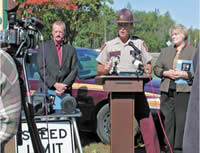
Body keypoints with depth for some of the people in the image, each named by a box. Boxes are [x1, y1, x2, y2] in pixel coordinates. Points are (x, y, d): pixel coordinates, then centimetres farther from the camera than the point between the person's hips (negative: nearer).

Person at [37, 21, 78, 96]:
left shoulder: (71, 49, 13)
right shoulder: (43, 46, 8)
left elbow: (74, 70, 6)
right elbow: (41, 68, -1)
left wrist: (64, 86, -9)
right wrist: (55, 84, -11)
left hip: (65, 91, 1)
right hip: (47, 89, -1)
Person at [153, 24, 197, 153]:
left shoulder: (194, 52, 6)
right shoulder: (165, 51, 19)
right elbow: (156, 68, 14)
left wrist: (185, 74, -15)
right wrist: (166, 73, -5)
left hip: (184, 90, -4)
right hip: (167, 90, 4)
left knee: (181, 120, -7)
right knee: (168, 120, 5)